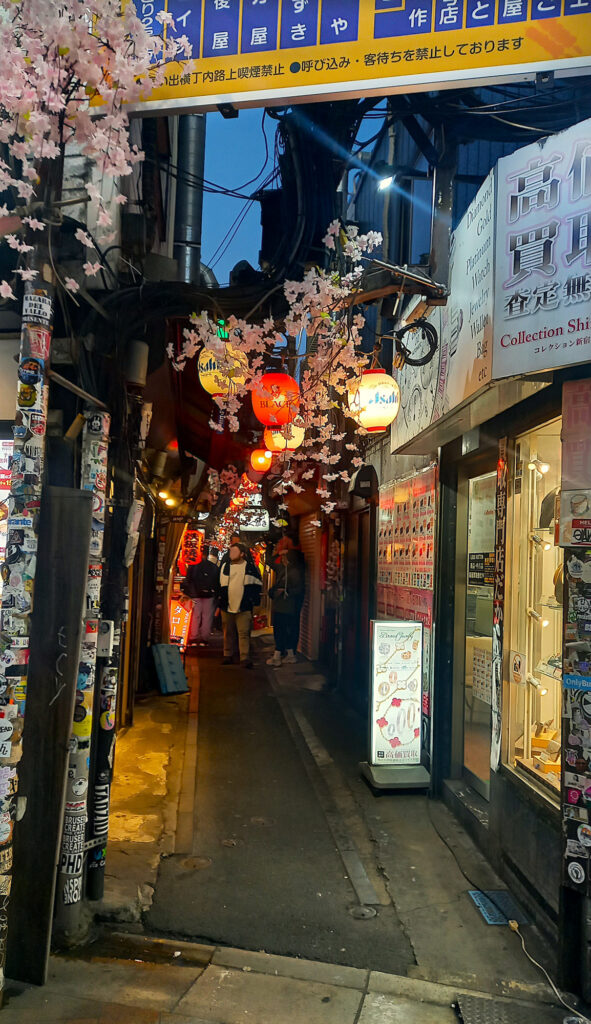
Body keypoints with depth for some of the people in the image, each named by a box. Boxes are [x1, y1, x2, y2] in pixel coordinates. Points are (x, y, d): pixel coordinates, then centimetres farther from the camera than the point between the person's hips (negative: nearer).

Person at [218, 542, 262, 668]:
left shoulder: (251, 567, 1)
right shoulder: (224, 567, 8)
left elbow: (258, 584, 8)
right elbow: (219, 585, 17)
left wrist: (254, 601, 2)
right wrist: (220, 600, 13)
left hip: (244, 607, -3)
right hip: (226, 607, 3)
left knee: (244, 633, -7)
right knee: (228, 633, 12)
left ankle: (245, 658, -7)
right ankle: (227, 655, 22)